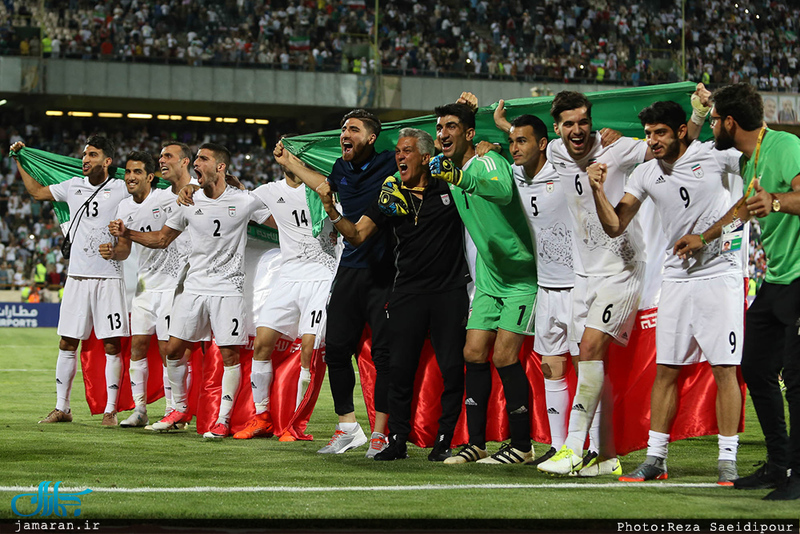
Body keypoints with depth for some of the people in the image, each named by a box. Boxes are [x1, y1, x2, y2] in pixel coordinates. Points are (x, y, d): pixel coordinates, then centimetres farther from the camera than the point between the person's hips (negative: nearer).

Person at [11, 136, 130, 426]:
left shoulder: (121, 189, -2)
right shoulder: (73, 186, 11)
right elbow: (37, 191, 26)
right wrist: (19, 160, 28)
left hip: (108, 278, -4)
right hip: (77, 277, 4)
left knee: (112, 345, -3)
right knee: (67, 343, 5)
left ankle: (110, 410, 3)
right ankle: (62, 408, 12)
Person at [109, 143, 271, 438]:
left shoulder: (244, 201, -4)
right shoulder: (189, 203, 6)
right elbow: (162, 238, 15)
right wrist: (126, 233, 5)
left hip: (228, 289, -4)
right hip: (194, 288, 4)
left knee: (230, 354, -6)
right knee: (173, 350, 2)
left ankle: (223, 420, 3)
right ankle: (179, 409, 19)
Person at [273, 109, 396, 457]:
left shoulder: (390, 165, -7)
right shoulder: (342, 169, 11)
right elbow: (326, 185, 34)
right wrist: (290, 163, 41)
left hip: (384, 271, -6)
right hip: (350, 269, 6)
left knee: (384, 353, -5)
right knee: (336, 347, 5)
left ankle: (380, 434, 2)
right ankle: (347, 428, 17)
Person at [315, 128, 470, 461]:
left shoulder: (450, 186, 0)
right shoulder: (391, 195, 6)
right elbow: (357, 235, 4)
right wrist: (331, 209, -11)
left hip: (449, 290, -2)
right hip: (408, 292, 2)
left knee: (452, 368, -2)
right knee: (400, 369, 0)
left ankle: (444, 440, 7)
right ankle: (397, 440, 8)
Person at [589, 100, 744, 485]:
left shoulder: (715, 156, -4)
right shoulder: (646, 174, 7)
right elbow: (614, 226, 7)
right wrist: (598, 191, -8)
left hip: (719, 275, -4)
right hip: (676, 278, 4)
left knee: (725, 369, -5)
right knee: (665, 370, 4)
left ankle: (728, 461, -1)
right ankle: (655, 459, 10)